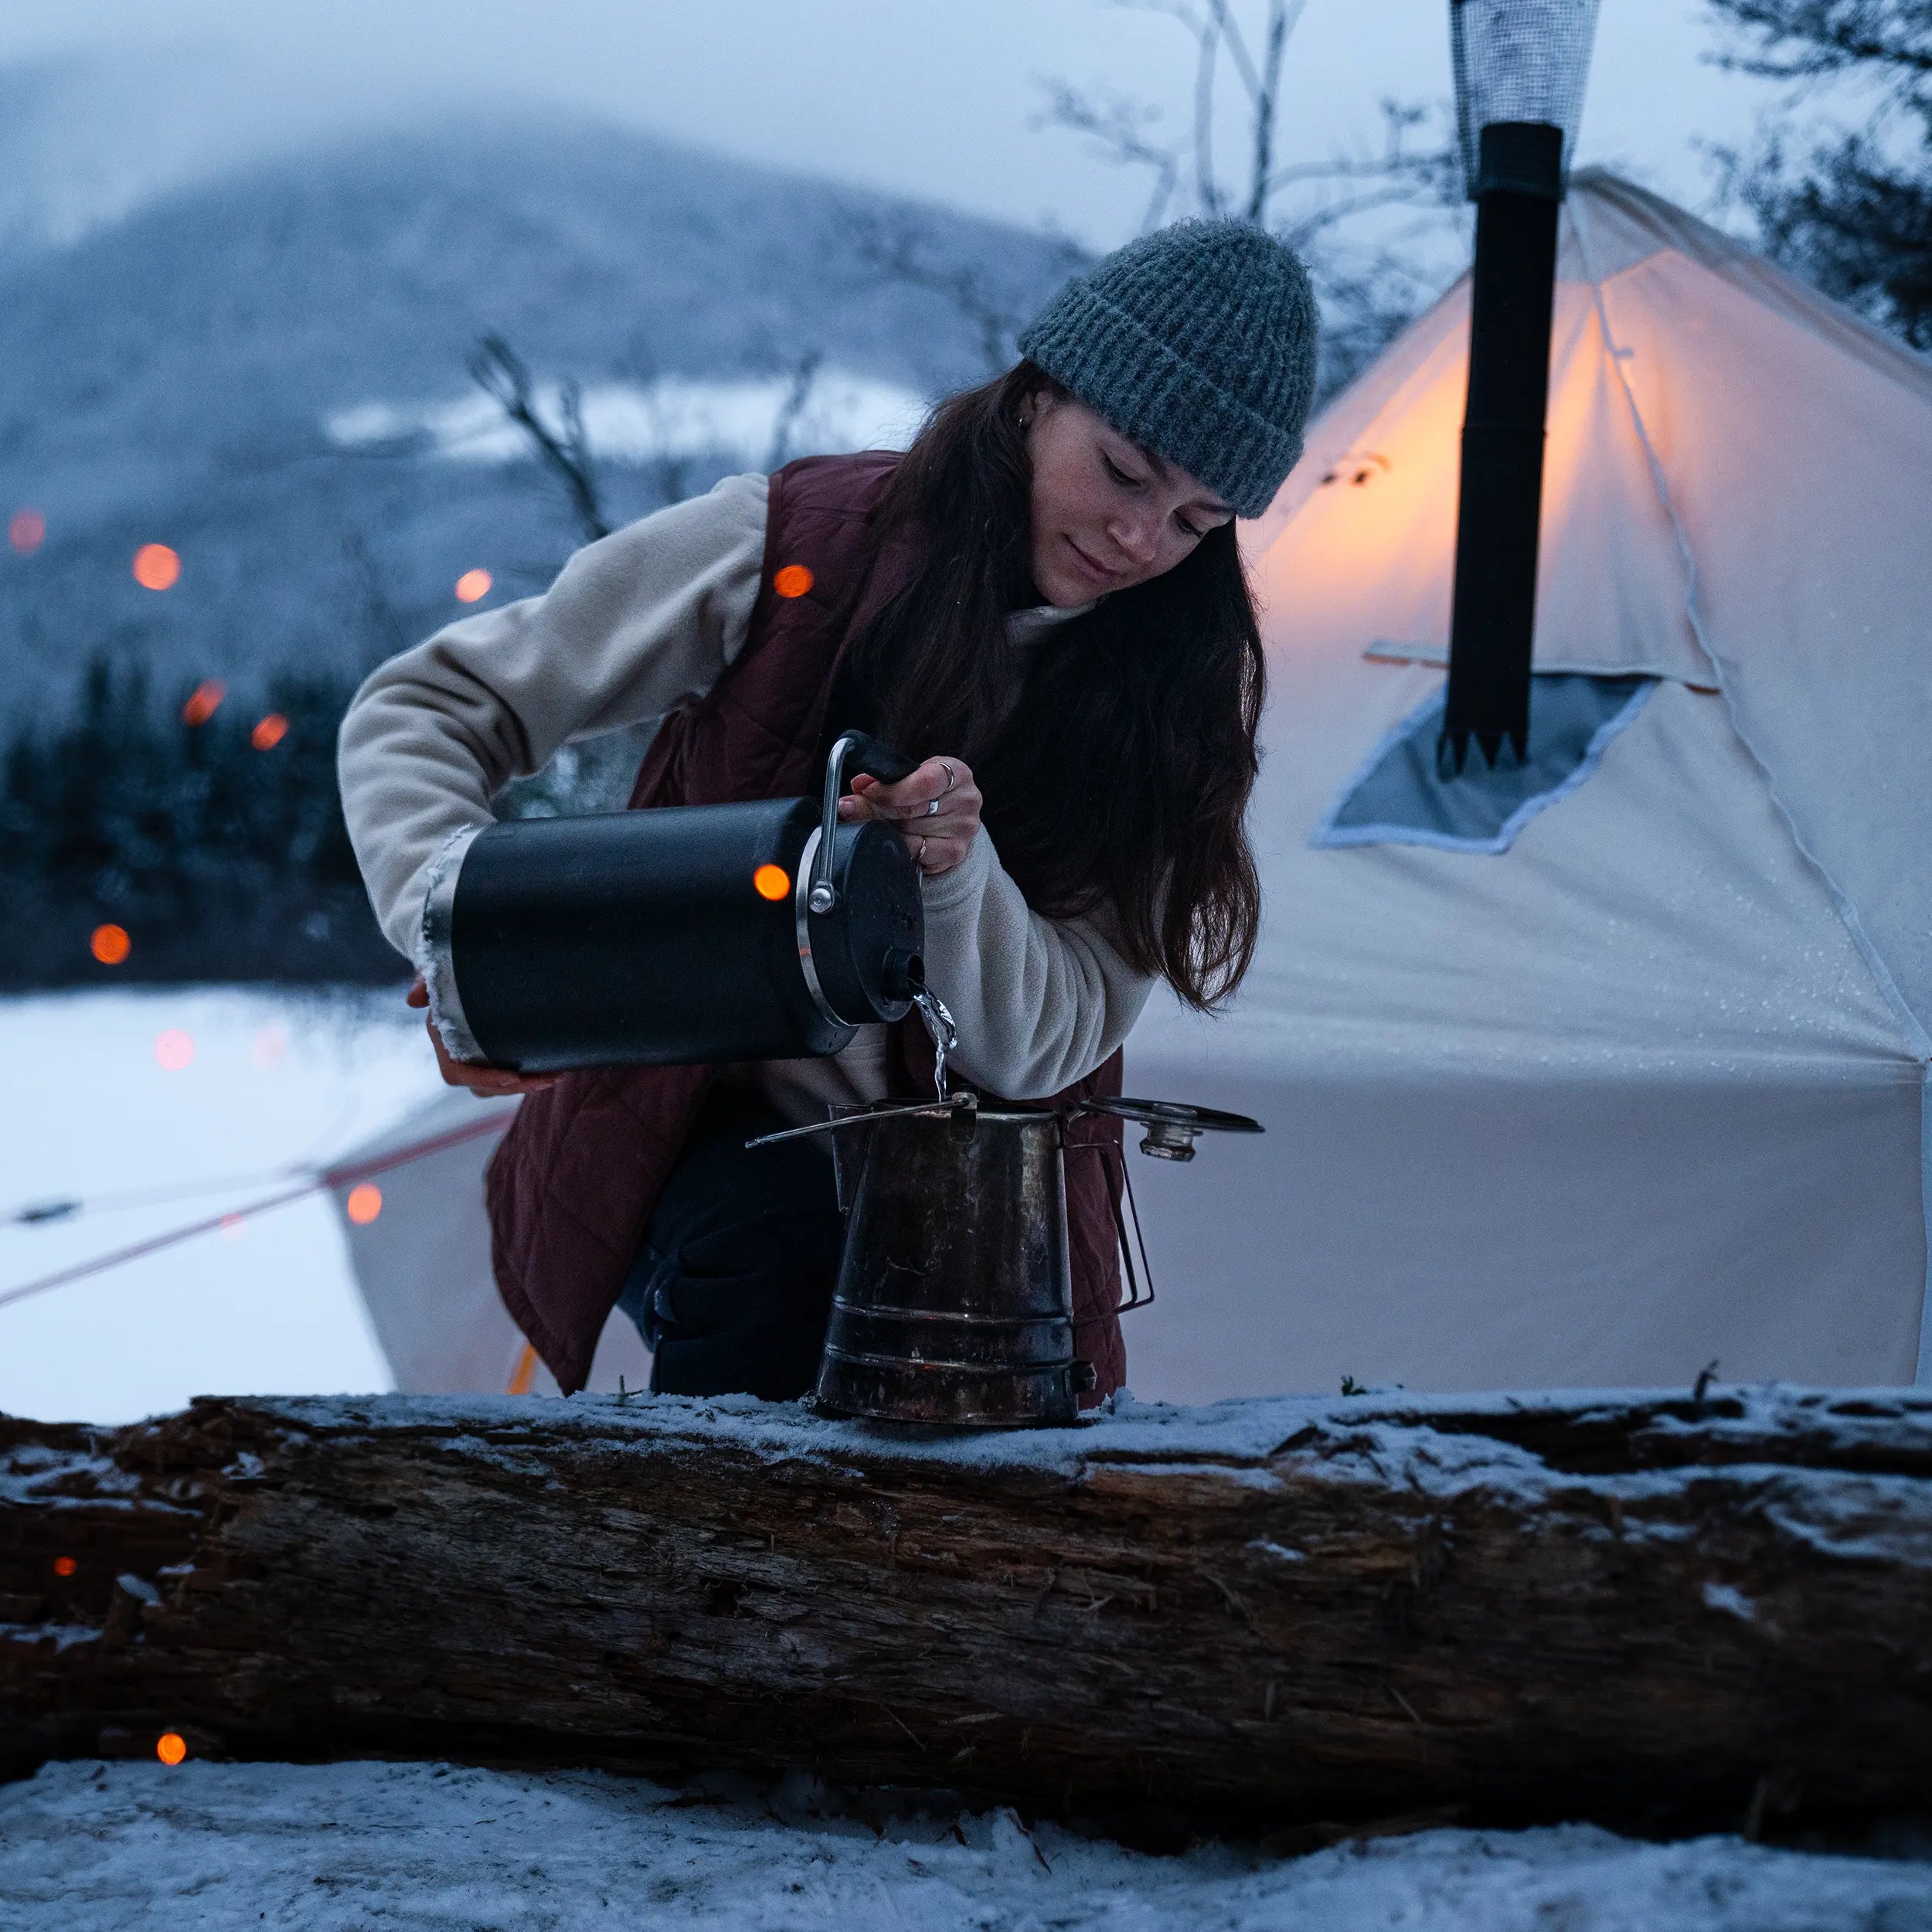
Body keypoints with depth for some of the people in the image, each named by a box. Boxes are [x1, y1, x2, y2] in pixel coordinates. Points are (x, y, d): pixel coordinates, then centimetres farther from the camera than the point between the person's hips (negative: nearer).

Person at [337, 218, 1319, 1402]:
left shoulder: (1179, 695, -2)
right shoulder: (789, 549, -9)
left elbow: (1047, 1045, -9)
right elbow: (424, 711, -6)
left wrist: (958, 873, -30)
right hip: (701, 1152, -1)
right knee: (766, 1233, -34)